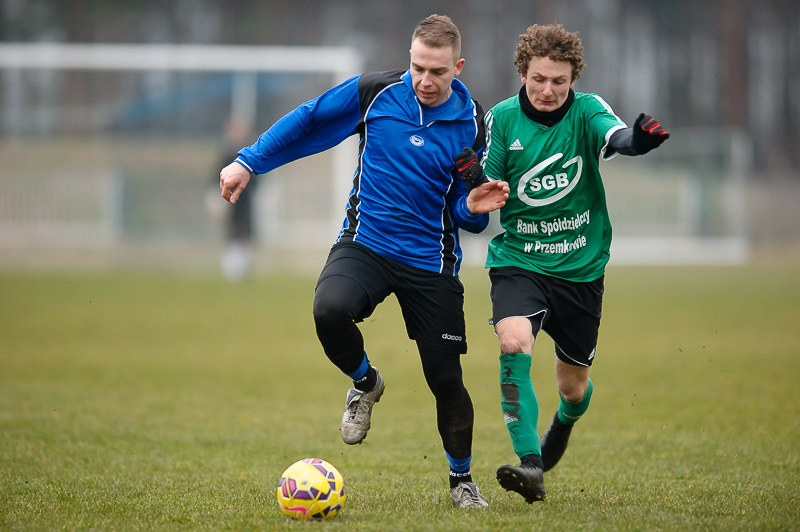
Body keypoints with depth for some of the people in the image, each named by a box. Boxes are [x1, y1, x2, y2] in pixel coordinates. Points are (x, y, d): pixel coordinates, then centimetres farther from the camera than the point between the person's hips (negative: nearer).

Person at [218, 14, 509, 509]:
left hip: (431, 262, 0)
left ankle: (462, 479, 26)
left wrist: (474, 207, -19)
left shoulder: (472, 124, -5)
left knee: (446, 377, 0)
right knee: (329, 310, -31)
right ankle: (365, 383, 3)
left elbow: (465, 213, 5)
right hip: (366, 242, 0)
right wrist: (249, 161, 6)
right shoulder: (375, 92, -7)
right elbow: (307, 120, 7)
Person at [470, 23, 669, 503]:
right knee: (514, 343, -29)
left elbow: (614, 136, -31)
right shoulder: (503, 119, -5)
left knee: (574, 386, 11)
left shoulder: (585, 111, -9)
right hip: (517, 260, 0)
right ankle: (530, 465, -28)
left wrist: (636, 139, -56)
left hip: (581, 266, 1)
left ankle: (562, 425, 49)